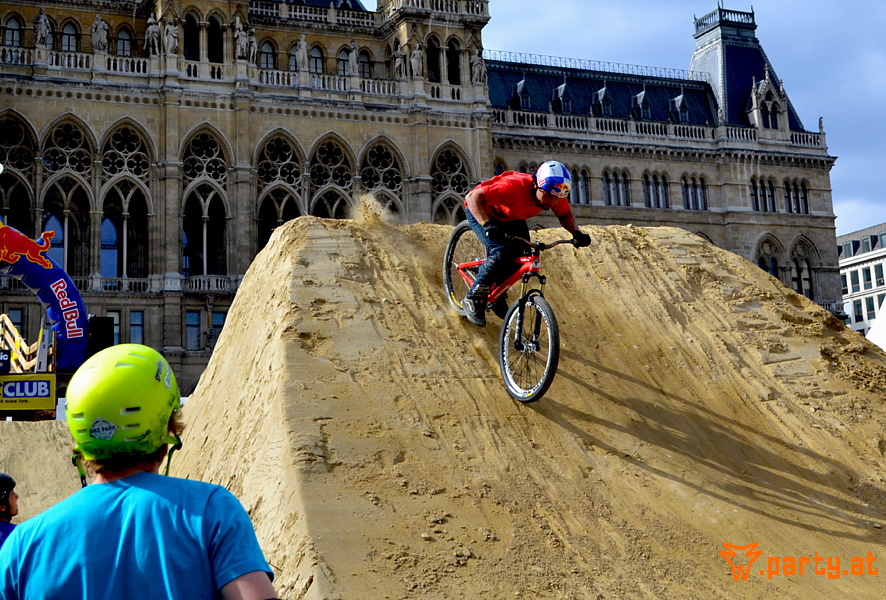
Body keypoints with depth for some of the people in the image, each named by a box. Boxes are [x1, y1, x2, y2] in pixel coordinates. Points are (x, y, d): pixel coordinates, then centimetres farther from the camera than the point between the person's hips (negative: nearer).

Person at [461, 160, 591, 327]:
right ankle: (473, 299, -9)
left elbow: (565, 214, -2)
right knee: (501, 252, -25)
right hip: (481, 211, -7)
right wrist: (487, 225, -56)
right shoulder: (514, 187, -42)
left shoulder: (555, 195, -23)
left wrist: (576, 233, -22)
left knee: (523, 253, -10)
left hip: (510, 216, 7)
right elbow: (474, 197, -42)